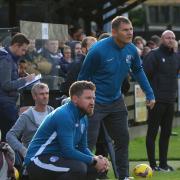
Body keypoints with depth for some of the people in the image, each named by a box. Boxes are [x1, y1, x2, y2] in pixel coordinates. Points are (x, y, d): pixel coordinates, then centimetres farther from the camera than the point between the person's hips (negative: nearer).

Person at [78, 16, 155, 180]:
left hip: (116, 101, 7)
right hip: (95, 103, -7)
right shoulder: (98, 50, -24)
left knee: (123, 139, 13)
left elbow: (138, 71, 14)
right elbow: (84, 77, -13)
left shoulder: (131, 50, -6)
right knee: (88, 142, -10)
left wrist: (149, 94, 11)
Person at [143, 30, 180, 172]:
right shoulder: (154, 55, -8)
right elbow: (144, 74, -12)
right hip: (156, 100, -7)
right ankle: (153, 164, 2)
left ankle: (163, 163, 16)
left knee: (166, 133, 10)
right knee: (152, 132, -1)